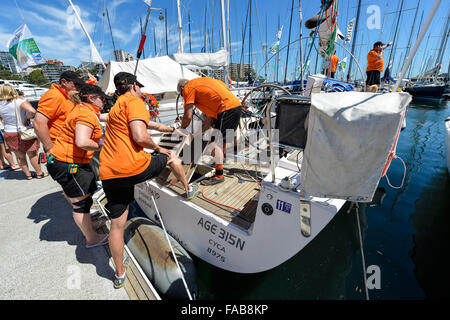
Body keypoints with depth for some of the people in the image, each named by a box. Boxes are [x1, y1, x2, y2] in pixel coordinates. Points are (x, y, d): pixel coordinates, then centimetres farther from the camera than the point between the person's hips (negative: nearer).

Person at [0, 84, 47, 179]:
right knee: (33, 154, 8)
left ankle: (28, 175, 25)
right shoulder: (20, 102, -15)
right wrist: (28, 118, -14)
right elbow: (32, 111, -32)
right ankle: (39, 173, 19)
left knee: (20, 156, 15)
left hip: (9, 134, 4)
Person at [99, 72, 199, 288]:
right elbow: (140, 136, -19)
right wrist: (159, 149, 0)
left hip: (108, 174, 8)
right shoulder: (134, 101, -3)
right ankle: (188, 190, 43)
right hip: (134, 167, -8)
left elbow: (151, 124, 37)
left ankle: (120, 274, 33)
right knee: (172, 157, 21)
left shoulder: (117, 106, 26)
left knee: (117, 224, 15)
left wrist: (172, 129, 48)